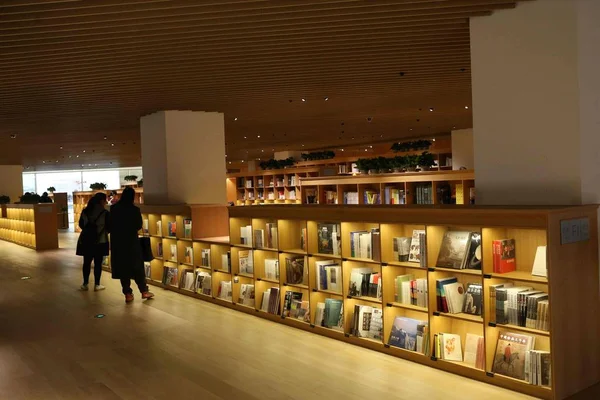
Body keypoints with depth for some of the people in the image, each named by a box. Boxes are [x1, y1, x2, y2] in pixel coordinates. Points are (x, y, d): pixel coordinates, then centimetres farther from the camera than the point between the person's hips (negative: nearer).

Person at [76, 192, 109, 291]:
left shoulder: (85, 211, 2)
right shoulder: (104, 213, -13)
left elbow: (81, 224, 10)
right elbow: (109, 227, -9)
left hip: (86, 240, 4)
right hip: (100, 241, -4)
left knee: (87, 262, 12)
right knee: (98, 263, 4)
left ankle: (85, 284, 17)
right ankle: (97, 285, 10)